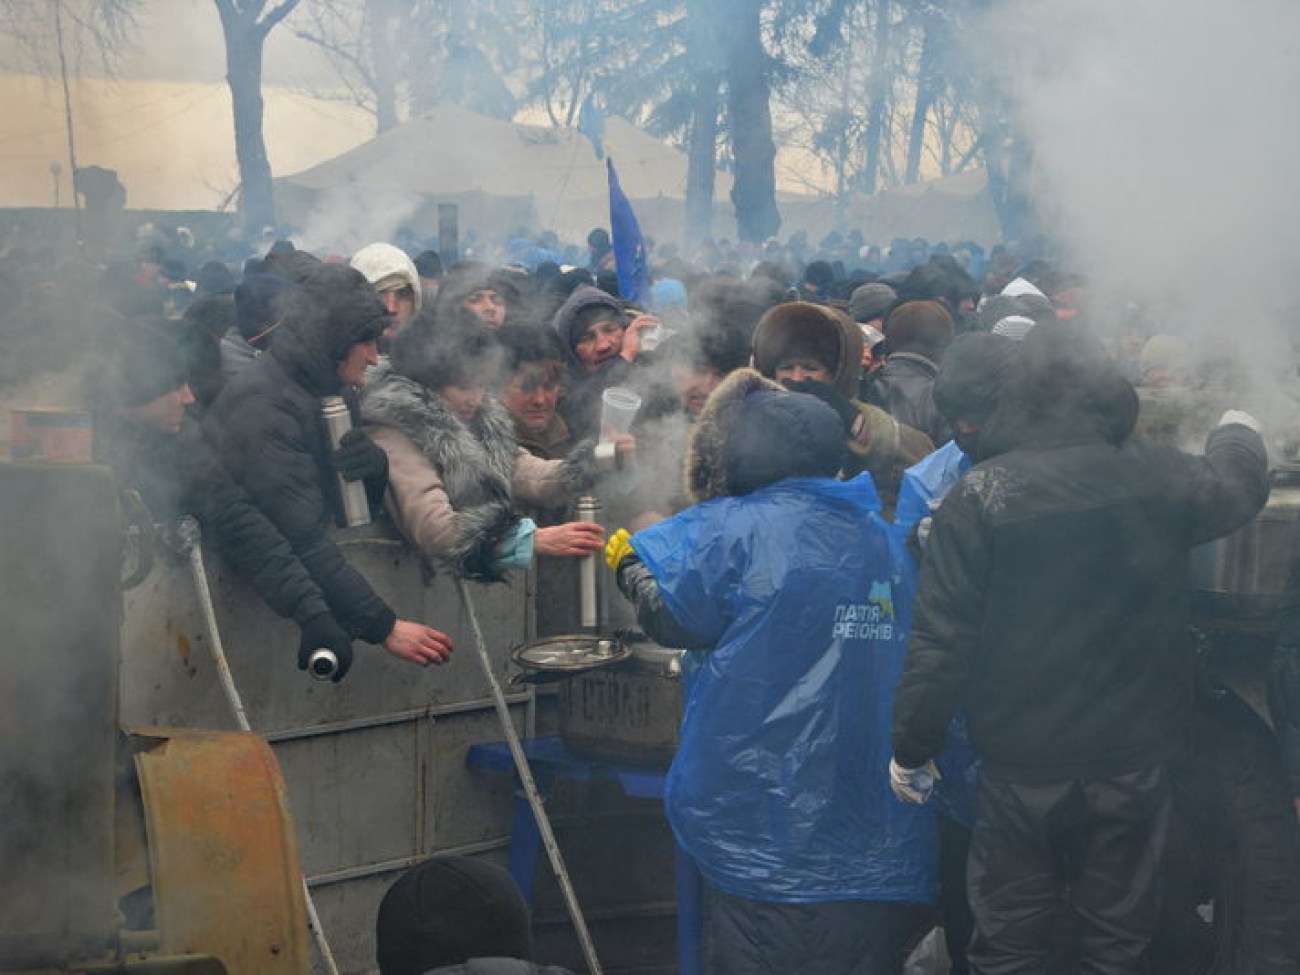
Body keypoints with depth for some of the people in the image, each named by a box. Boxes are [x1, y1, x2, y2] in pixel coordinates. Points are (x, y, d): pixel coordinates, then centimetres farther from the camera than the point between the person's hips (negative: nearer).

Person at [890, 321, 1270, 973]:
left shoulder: (980, 495, -15)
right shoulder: (1160, 478, -7)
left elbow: (941, 638, -15)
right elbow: (1237, 485, 17)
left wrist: (911, 746, -3)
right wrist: (1238, 430, 39)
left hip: (1021, 766, -2)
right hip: (1135, 760, 2)